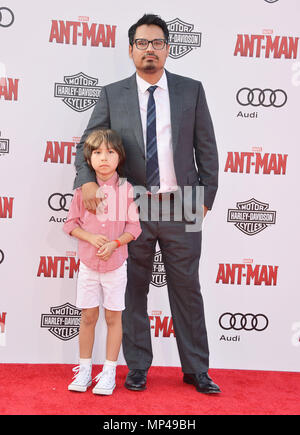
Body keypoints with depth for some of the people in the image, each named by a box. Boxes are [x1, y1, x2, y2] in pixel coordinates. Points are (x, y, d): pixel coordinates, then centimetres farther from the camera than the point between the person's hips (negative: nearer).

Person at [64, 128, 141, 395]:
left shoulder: (126, 189, -5)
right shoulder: (83, 189, -1)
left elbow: (134, 227, -3)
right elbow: (71, 223, 2)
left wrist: (115, 243, -18)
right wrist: (91, 238, -15)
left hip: (116, 264, -1)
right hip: (88, 263, 1)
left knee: (113, 316, 7)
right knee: (88, 316, 9)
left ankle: (109, 372, 22)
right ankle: (84, 369, 26)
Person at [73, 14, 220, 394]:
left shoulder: (191, 91, 6)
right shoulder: (112, 95, 6)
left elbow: (207, 149, 7)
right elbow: (87, 144, 5)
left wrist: (206, 198, 1)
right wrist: (87, 180, -14)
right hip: (132, 209, 1)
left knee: (187, 290, 8)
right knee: (133, 291, 9)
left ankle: (196, 370, 23)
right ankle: (137, 368, 26)